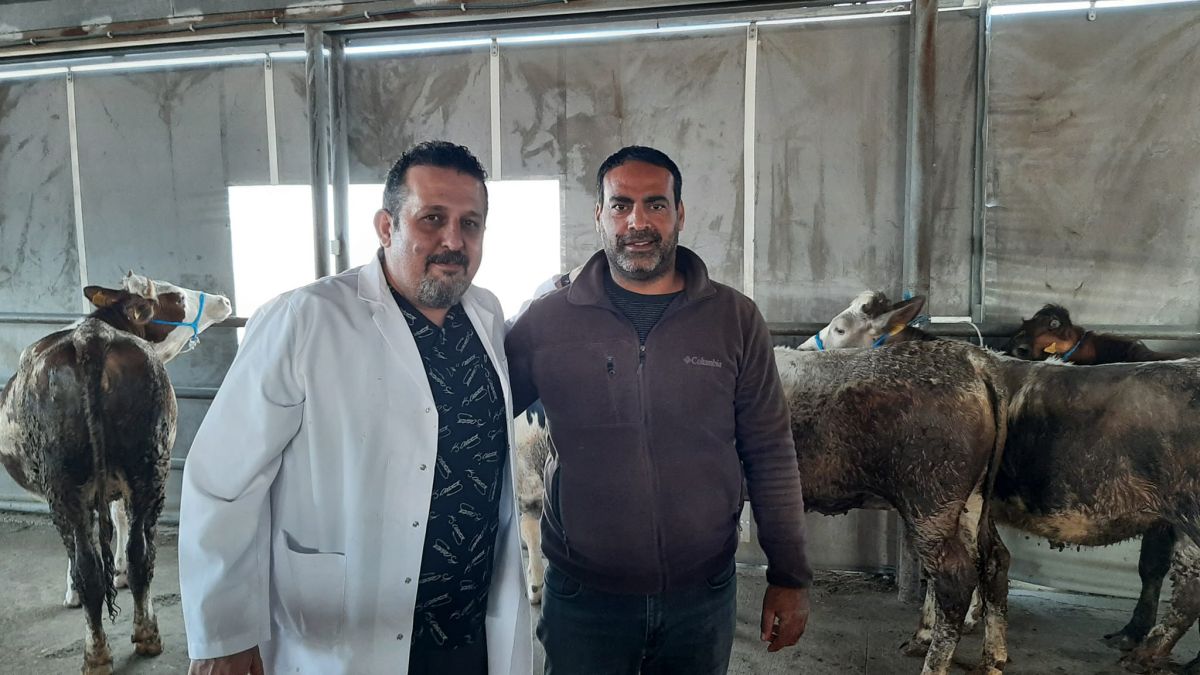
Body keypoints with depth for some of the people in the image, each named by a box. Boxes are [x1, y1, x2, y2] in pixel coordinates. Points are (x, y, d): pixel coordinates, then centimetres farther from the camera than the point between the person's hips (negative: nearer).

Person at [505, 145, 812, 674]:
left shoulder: (735, 320, -3)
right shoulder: (547, 320, -5)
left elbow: (770, 456, 0)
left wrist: (789, 578, 0)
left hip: (704, 592, 1)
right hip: (582, 592, 0)